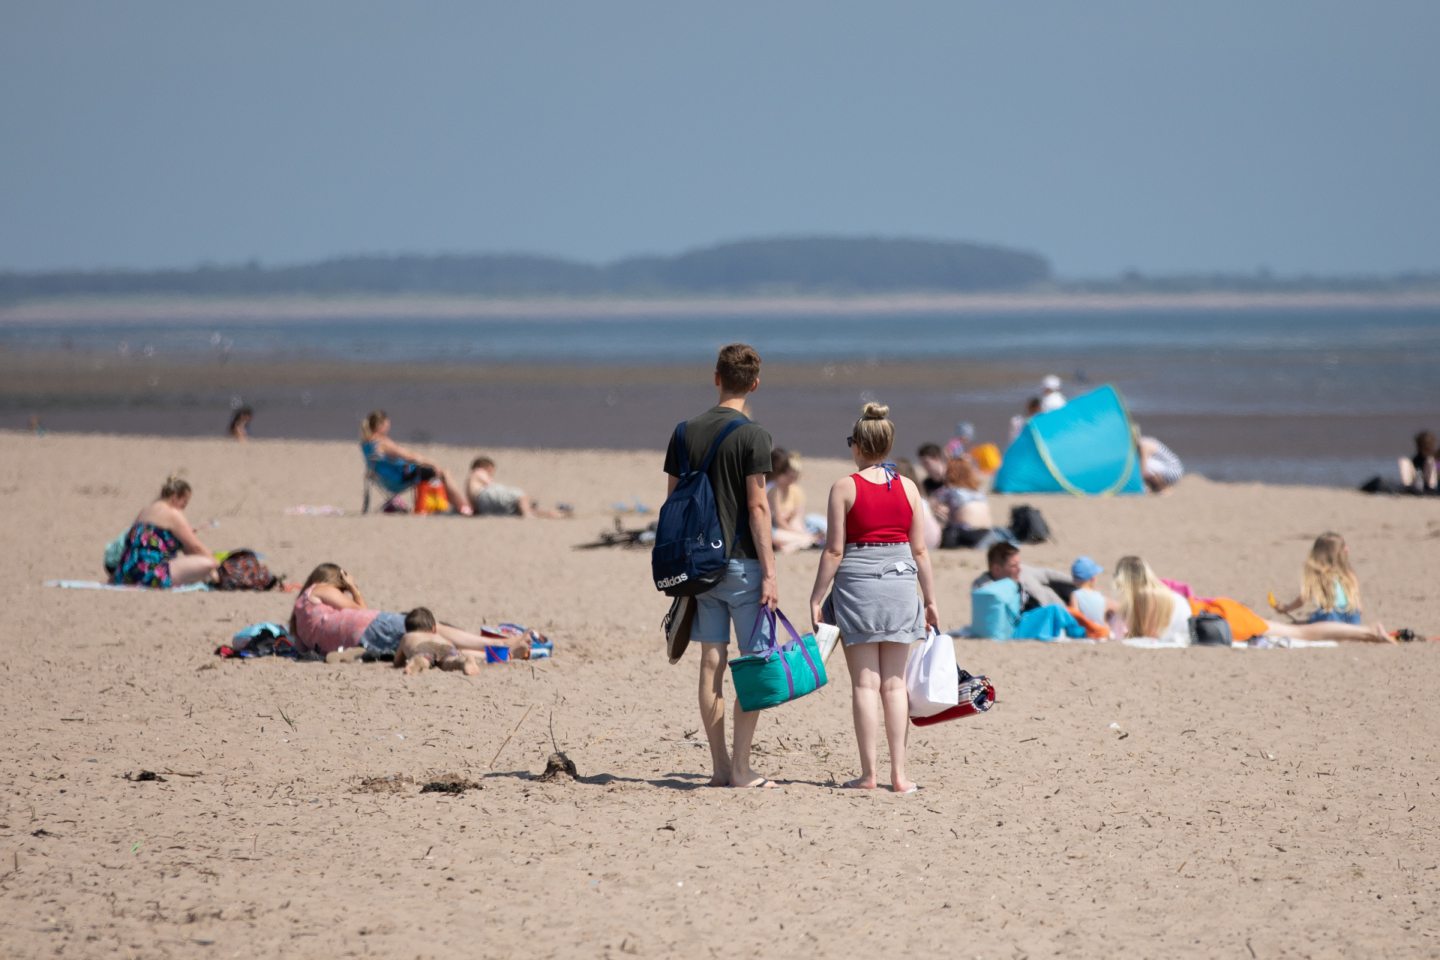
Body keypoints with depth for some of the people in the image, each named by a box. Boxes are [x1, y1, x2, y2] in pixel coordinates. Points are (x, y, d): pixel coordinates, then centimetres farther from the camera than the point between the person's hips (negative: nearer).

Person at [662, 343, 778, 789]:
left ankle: (719, 766, 11)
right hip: (742, 563, -5)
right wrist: (769, 572, -11)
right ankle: (741, 768, -3)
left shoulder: (685, 433, 6)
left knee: (711, 662, 8)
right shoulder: (752, 435, -9)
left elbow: (672, 503, 8)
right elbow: (757, 506, -13)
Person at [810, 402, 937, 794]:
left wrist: (816, 599, -2)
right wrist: (930, 600, 13)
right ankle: (899, 773, 5)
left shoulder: (845, 487, -6)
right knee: (894, 683, 8)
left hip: (857, 582, -3)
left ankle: (868, 773, -2)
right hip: (900, 583, 3)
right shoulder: (907, 488, 3)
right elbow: (920, 550, 5)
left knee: (865, 682, 0)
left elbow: (834, 551, -8)